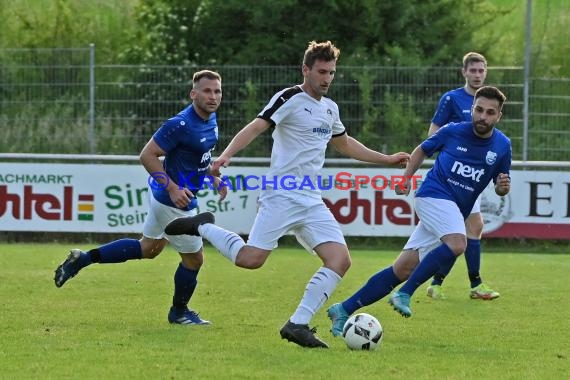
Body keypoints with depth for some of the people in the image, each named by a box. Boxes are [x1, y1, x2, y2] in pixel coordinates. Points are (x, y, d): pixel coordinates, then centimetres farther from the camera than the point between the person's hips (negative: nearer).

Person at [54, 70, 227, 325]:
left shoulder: (210, 119, 2)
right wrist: (173, 188, -28)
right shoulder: (181, 125, -27)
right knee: (194, 258, 7)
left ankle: (83, 259, 23)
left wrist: (214, 176, 14)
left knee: (148, 249, 23)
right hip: (175, 202, -10)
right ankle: (179, 312, 29)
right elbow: (147, 155, -24)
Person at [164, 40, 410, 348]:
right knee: (251, 259, -16)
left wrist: (387, 159, 37)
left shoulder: (330, 108, 17)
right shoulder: (291, 98, -7)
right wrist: (226, 155, -34)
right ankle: (204, 226, 11)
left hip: (311, 202, 7)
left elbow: (345, 144, 36)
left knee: (340, 260, -9)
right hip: (281, 196, -7)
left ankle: (298, 324, -6)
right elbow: (256, 127, -19)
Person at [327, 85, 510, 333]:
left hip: (455, 214, 4)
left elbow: (500, 186, 15)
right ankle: (404, 294, -26)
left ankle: (344, 310, 5)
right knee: (457, 243, -34)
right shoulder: (453, 131, -3)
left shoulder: (502, 146, 4)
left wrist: (503, 187, -8)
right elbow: (422, 150, 15)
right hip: (433, 194, -4)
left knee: (403, 269, -2)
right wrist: (406, 178, 3)